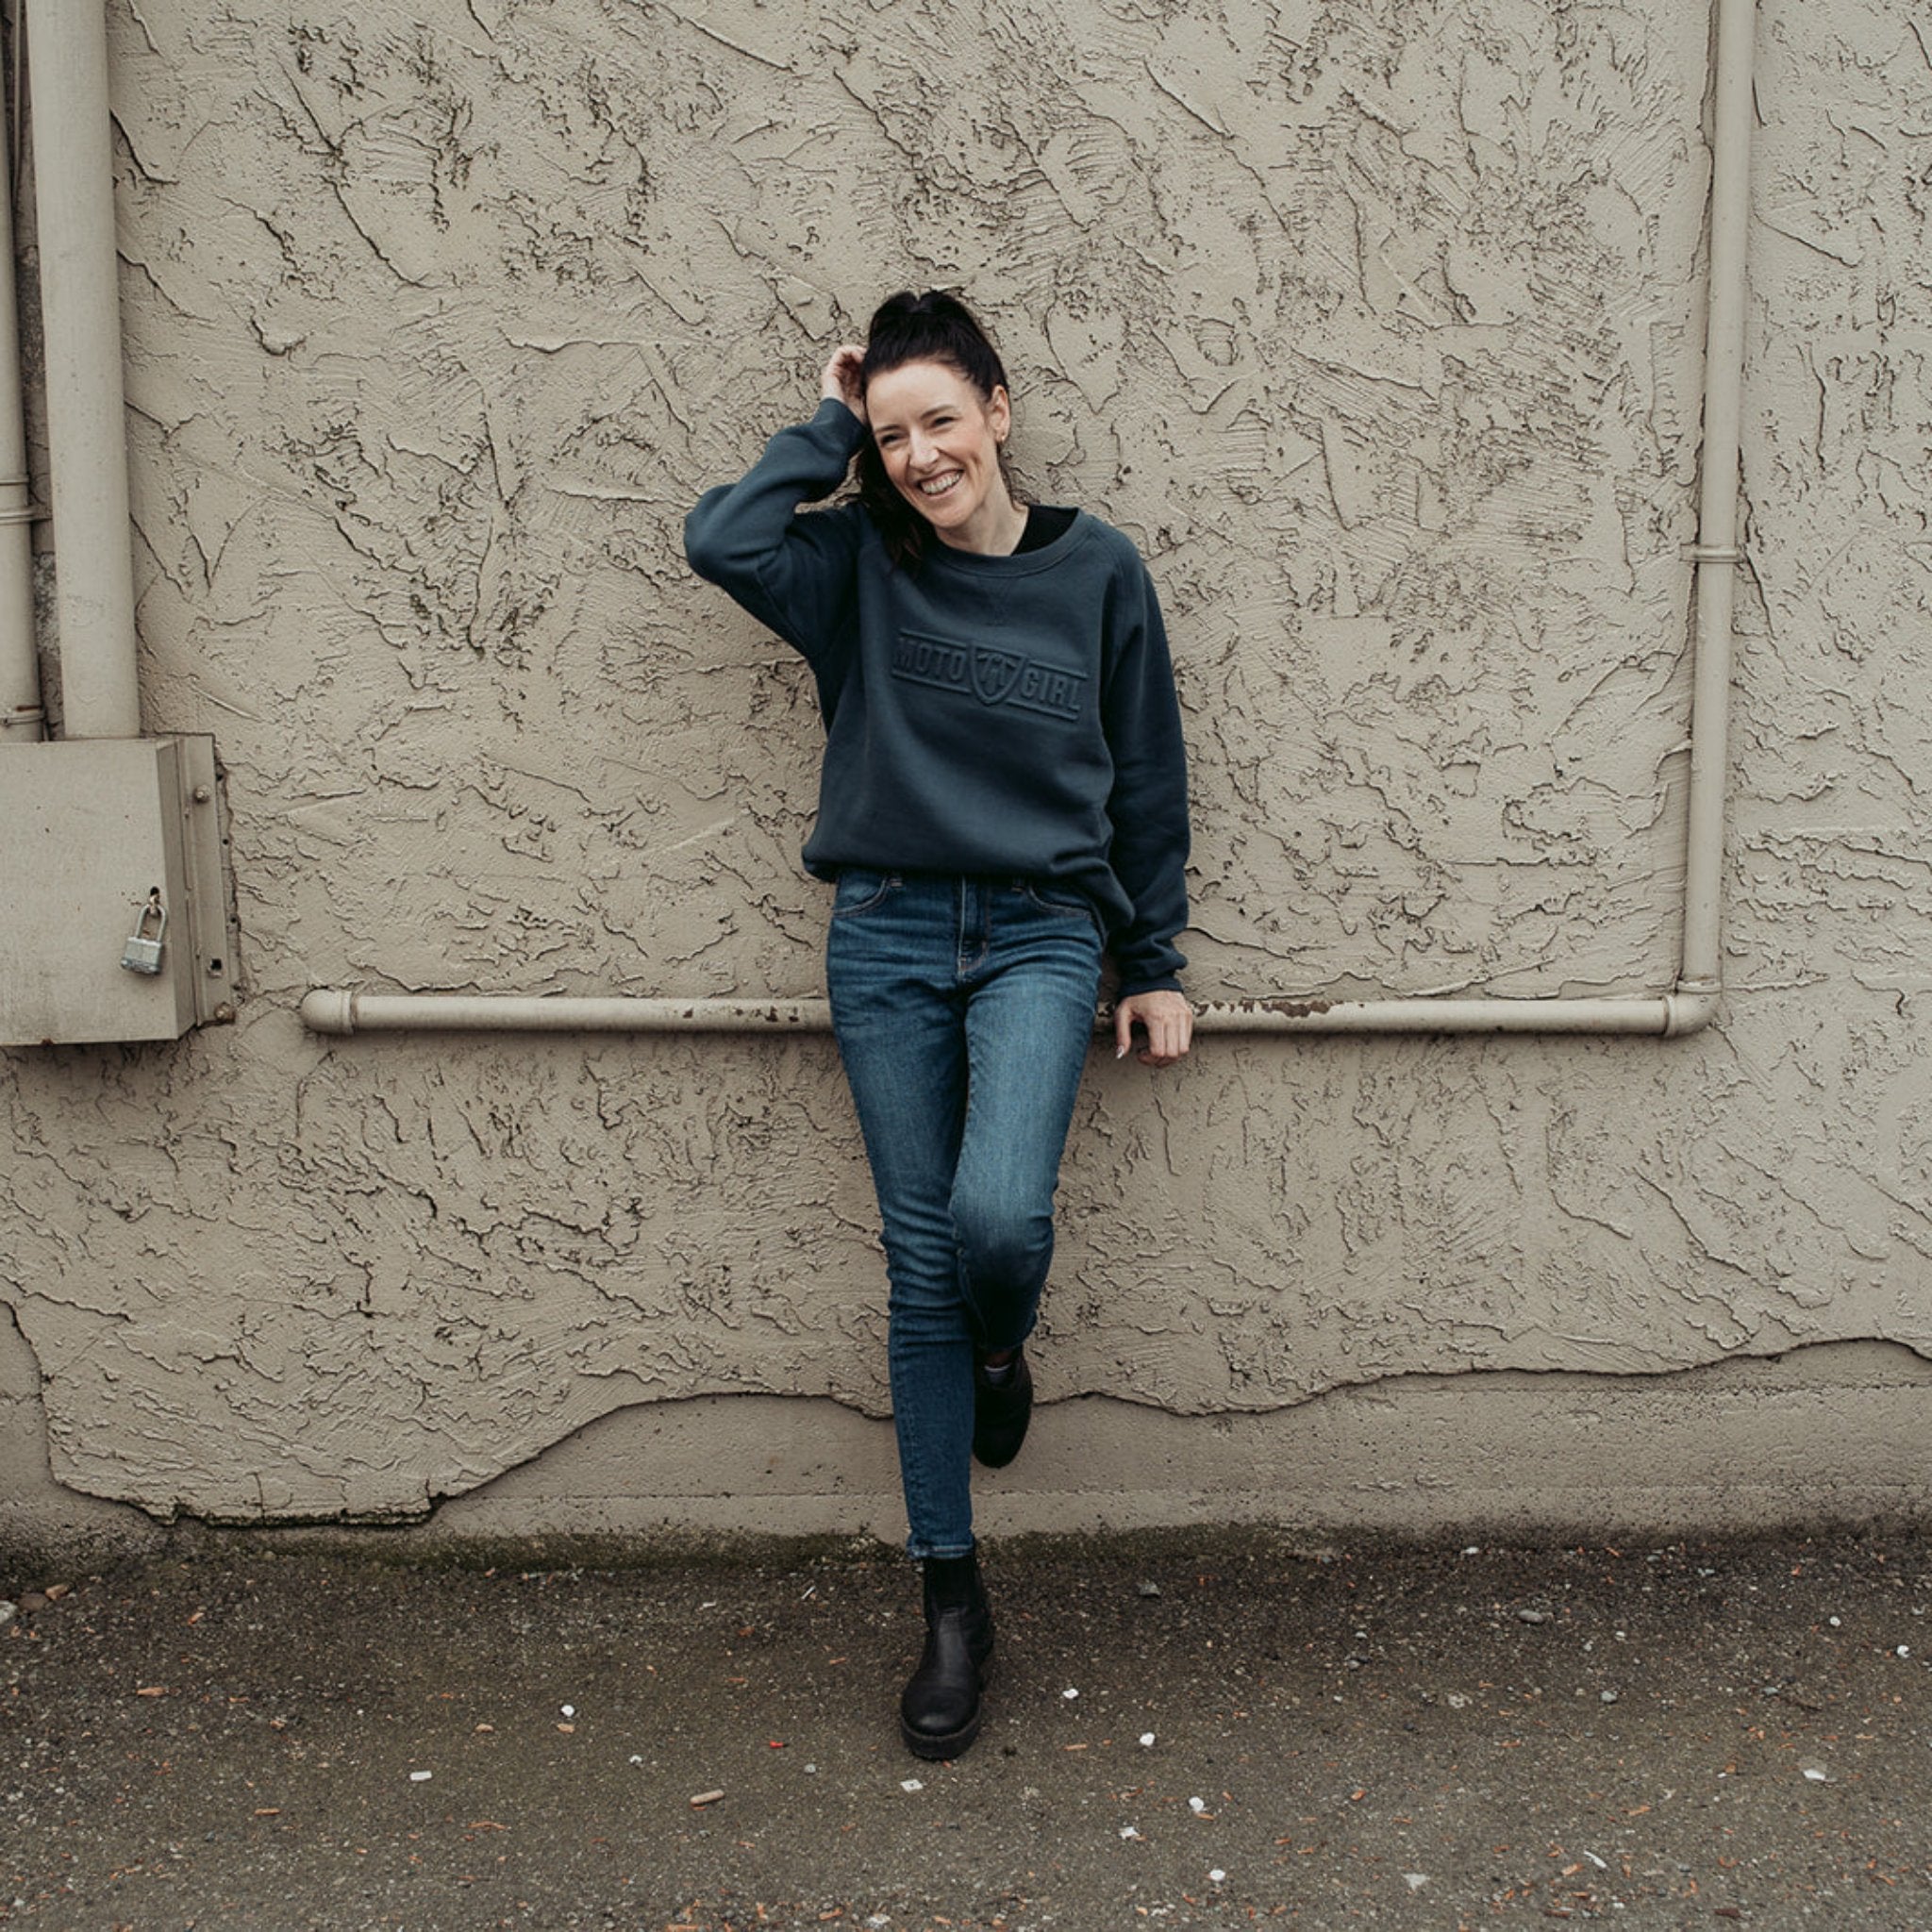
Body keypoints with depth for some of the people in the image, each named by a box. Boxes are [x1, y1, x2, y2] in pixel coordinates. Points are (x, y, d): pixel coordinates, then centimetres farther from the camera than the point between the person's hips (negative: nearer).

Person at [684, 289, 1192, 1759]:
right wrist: (830, 425, 1)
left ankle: (1002, 1351, 15)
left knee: (1000, 1213, -25)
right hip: (888, 935, 1)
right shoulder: (860, 567, 6)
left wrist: (1158, 964, 8)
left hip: (1042, 935, -1)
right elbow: (721, 538, -12)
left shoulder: (1097, 572, 4)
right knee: (924, 1270, 3)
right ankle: (955, 1599, 16)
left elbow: (1147, 780, 9)